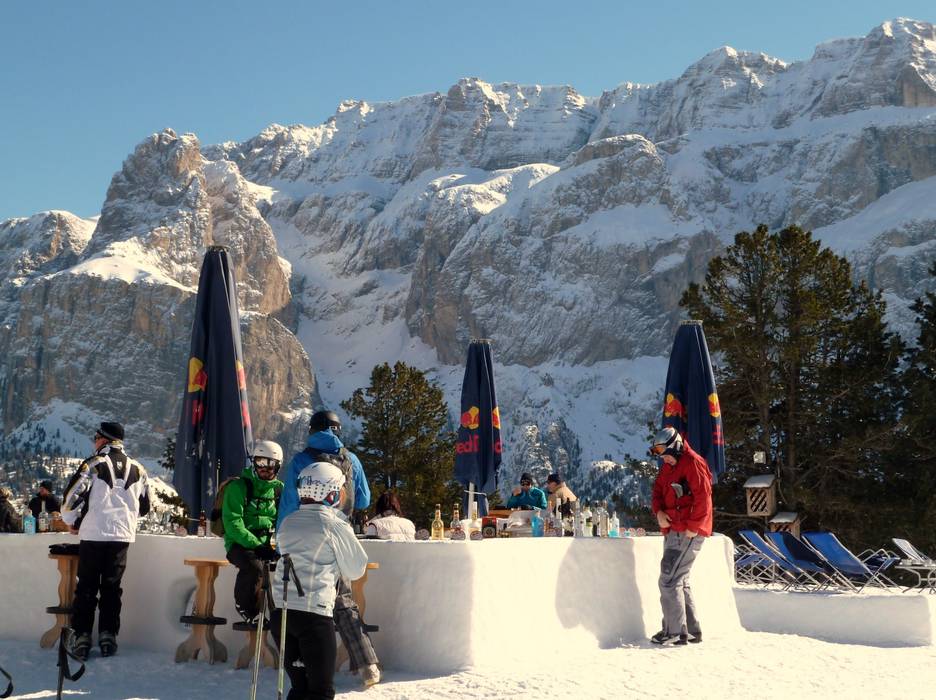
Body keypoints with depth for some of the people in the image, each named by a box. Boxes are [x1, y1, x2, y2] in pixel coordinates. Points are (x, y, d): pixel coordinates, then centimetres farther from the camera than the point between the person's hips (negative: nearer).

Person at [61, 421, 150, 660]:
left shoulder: (93, 464, -7)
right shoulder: (137, 469, 7)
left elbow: (72, 496, -10)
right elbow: (145, 507, 15)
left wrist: (71, 521, 8)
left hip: (93, 535, -3)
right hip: (123, 536, 3)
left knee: (86, 587, 5)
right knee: (112, 587, 11)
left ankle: (81, 636, 5)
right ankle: (108, 636, 10)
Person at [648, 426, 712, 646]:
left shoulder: (693, 463, -13)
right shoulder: (668, 466, 16)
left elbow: (703, 497, -19)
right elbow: (658, 490, 16)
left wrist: (692, 528, -19)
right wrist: (659, 512, -4)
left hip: (687, 533, -10)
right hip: (672, 530, 10)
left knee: (669, 580, -12)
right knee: (679, 582, 15)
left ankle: (675, 632, -8)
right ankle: (692, 630, 22)